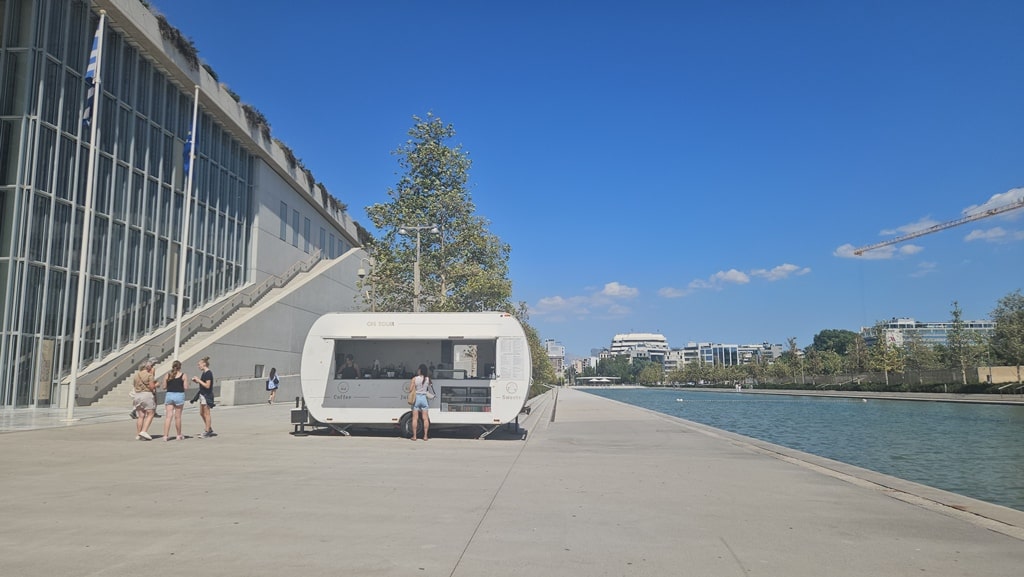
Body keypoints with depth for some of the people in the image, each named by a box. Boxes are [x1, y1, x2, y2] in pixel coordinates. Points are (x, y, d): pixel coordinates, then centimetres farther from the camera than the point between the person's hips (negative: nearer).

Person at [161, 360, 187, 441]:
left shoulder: (167, 375, 4)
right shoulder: (183, 375, -3)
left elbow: (164, 387, 4)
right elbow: (185, 387, -7)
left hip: (169, 395, 2)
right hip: (179, 395, -2)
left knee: (169, 416, 3)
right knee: (177, 417, 7)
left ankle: (165, 435, -5)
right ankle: (179, 435, 18)